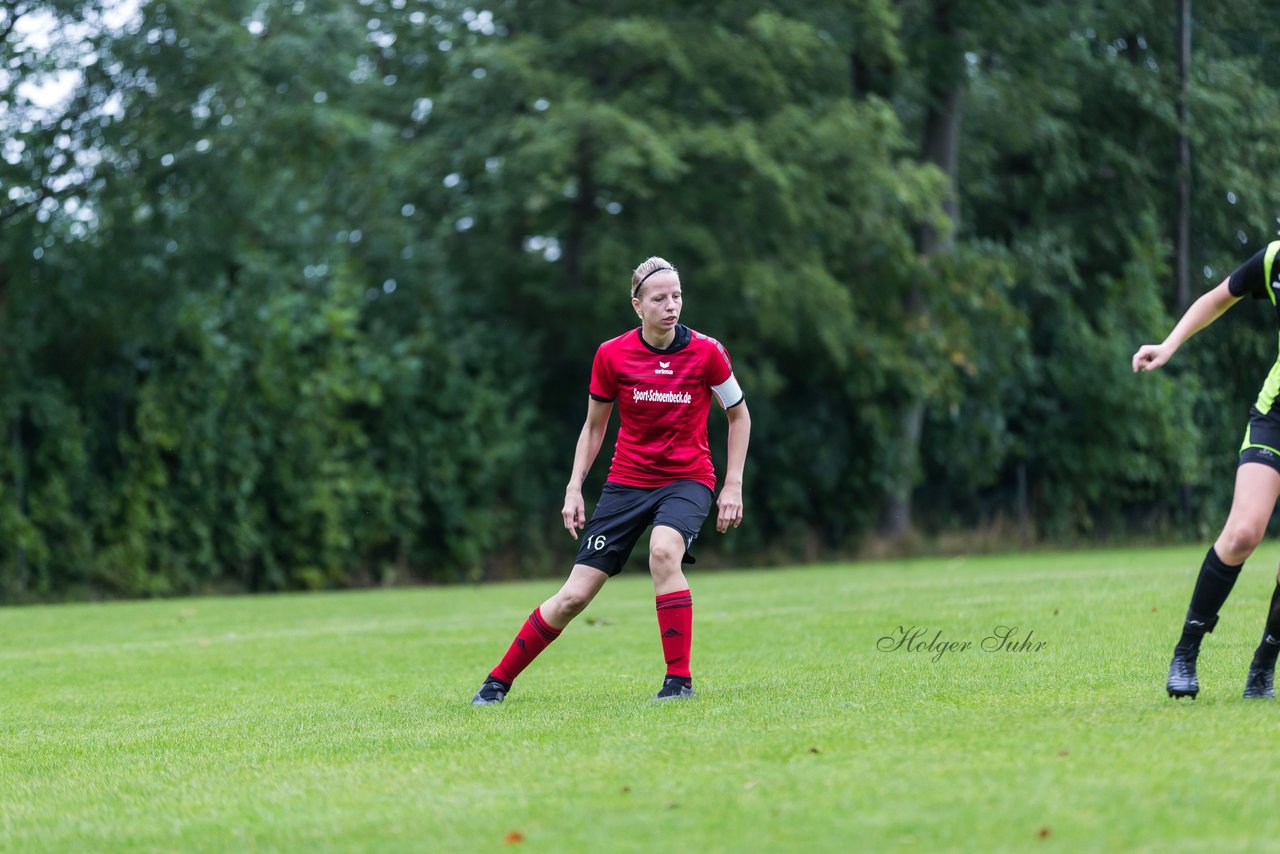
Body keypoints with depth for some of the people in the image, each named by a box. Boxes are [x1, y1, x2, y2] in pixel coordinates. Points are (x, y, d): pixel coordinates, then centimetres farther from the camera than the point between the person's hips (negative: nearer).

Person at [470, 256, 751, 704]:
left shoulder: (706, 352, -9)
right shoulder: (611, 355, -6)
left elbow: (739, 415, 4)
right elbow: (594, 426, 8)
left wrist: (733, 486, -1)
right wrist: (574, 488, 1)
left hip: (688, 479, -1)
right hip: (627, 480, 2)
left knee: (664, 549, -35)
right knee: (575, 595, -3)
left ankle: (680, 680, -25)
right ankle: (498, 682, 14)